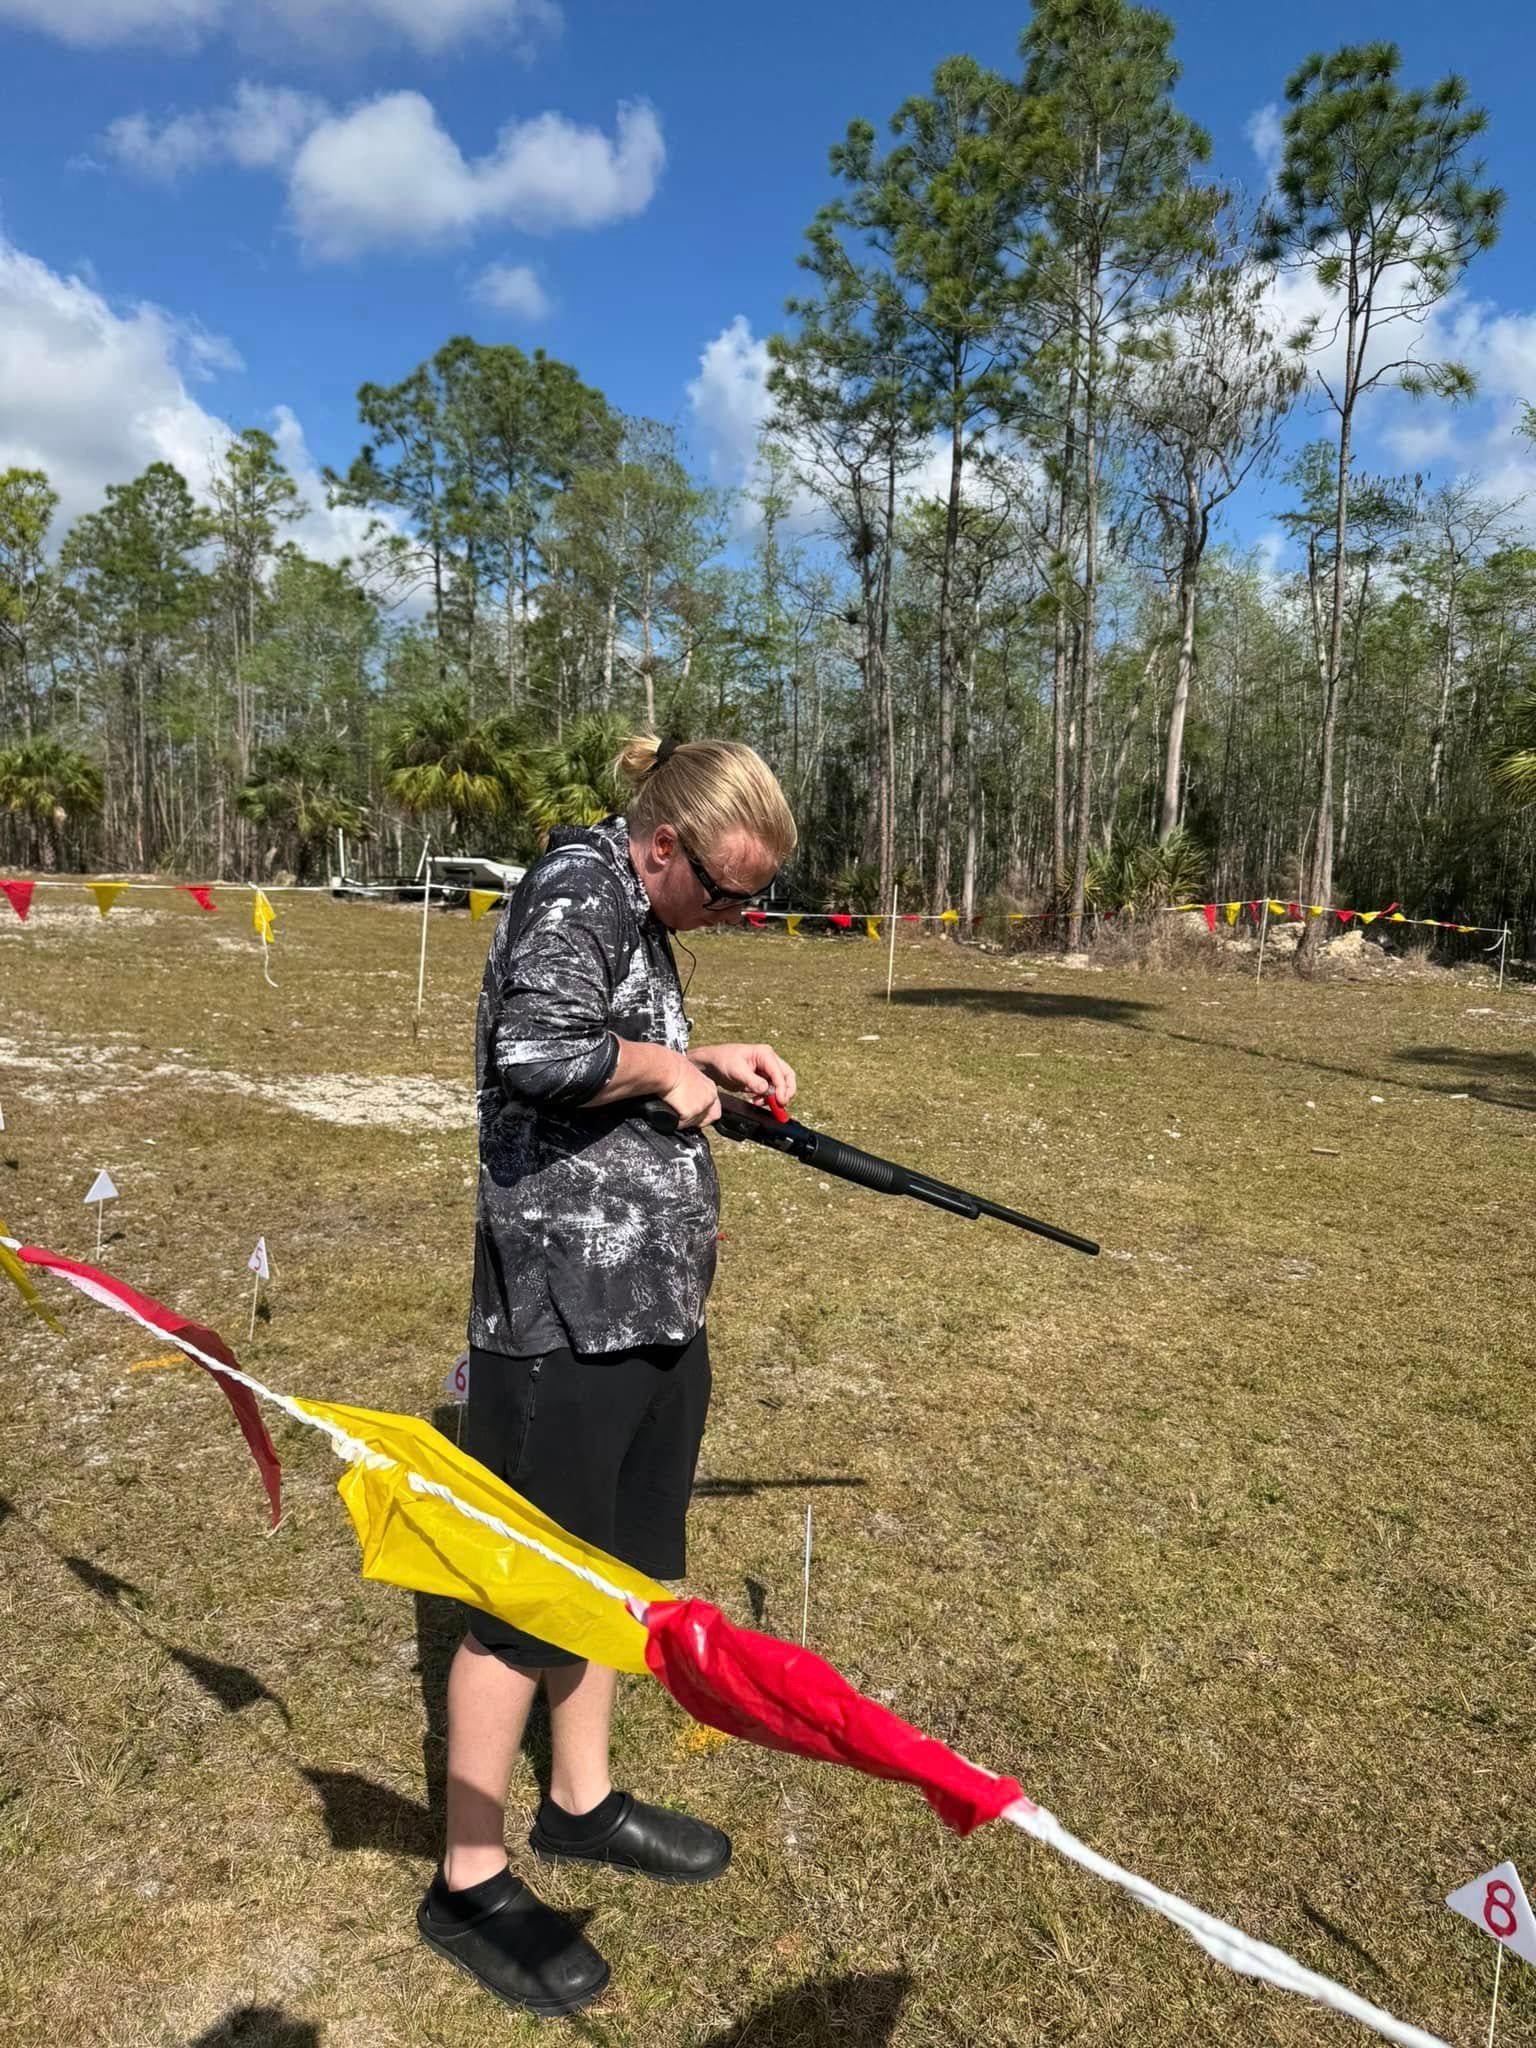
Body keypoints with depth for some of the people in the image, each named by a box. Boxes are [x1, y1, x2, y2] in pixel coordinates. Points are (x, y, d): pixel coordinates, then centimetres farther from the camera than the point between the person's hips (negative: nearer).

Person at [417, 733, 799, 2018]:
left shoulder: (637, 909, 13)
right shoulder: (578, 889, -16)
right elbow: (538, 1054, -32)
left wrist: (711, 1062, 10)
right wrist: (662, 1067, -16)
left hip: (652, 1300, 10)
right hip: (567, 1307, -10)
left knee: (614, 1567, 21)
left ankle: (581, 1802, 41)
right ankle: (470, 1880, 24)